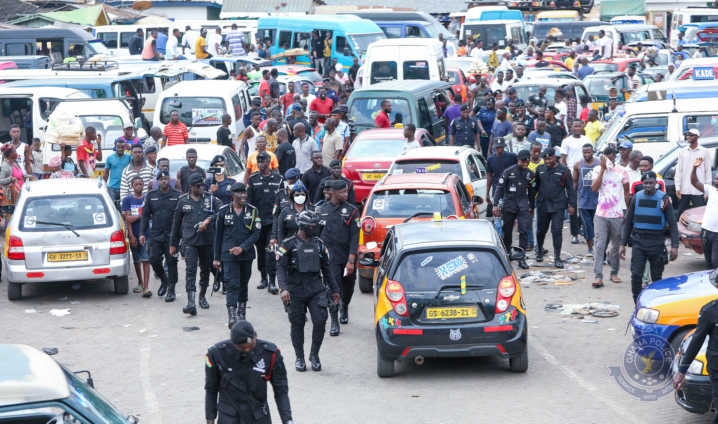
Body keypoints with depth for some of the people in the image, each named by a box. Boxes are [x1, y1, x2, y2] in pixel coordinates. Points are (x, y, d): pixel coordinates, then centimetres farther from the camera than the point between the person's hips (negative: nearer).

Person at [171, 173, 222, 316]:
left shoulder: (210, 200, 6)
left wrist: (208, 219, -25)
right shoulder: (183, 201, 8)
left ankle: (202, 296, 30)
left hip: (207, 240, 2)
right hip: (190, 241, -2)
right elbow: (176, 223, 15)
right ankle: (191, 302, -22)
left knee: (205, 269, 12)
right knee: (191, 270, -12)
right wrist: (173, 244, 16)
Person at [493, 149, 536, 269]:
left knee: (524, 231, -9)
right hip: (509, 204, -1)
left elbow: (532, 191, 16)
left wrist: (531, 206, 19)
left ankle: (521, 258, -7)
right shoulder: (508, 172, -5)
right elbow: (499, 188, -4)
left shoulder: (530, 174, 4)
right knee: (507, 231, 9)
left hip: (523, 205, 1)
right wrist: (495, 204, -10)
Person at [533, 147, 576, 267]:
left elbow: (570, 189, -2)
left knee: (557, 231, -7)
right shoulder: (540, 169, 4)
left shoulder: (564, 170, -5)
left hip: (558, 206, -3)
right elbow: (536, 185, 11)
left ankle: (557, 258, -2)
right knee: (541, 230, 13)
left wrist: (571, 204, -6)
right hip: (542, 204, 3)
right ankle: (539, 251, 37)